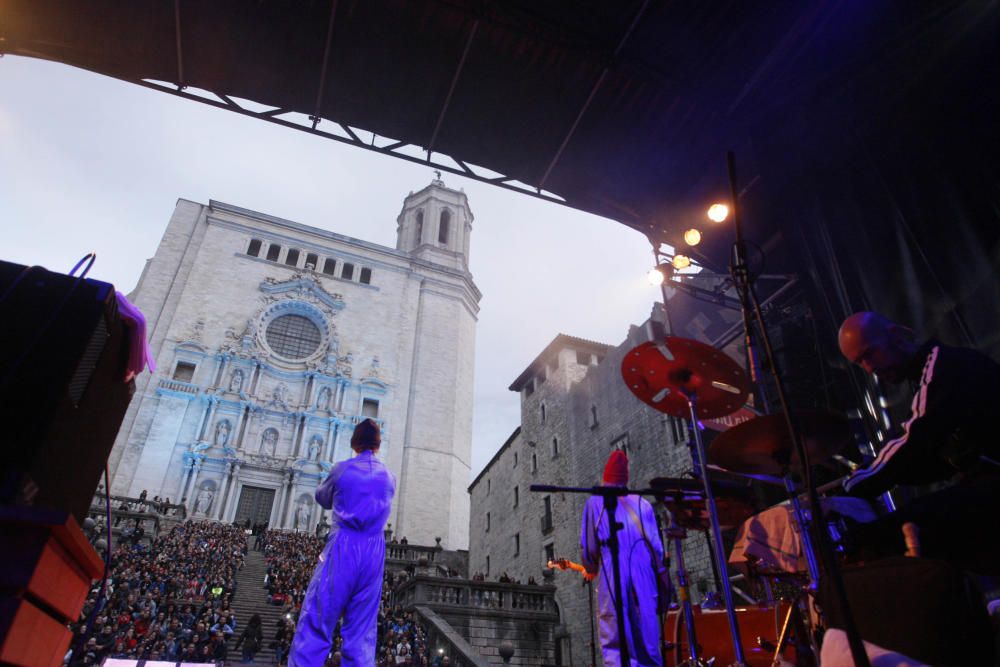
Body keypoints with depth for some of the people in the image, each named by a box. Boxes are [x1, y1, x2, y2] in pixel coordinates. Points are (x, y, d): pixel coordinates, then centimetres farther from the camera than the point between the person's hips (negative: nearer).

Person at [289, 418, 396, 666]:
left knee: (315, 623, -1)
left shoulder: (342, 469, 0)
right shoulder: (389, 477, 10)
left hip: (344, 547, -3)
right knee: (362, 633, 7)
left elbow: (323, 499, 18)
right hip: (374, 552, 4)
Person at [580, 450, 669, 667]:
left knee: (614, 643, -4)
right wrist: (661, 576, 15)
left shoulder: (595, 502, 7)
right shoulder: (641, 503, 14)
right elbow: (656, 546, 8)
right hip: (644, 575, 3)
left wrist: (591, 570, 24)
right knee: (648, 644, 8)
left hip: (612, 575, -3)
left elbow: (588, 546, 5)